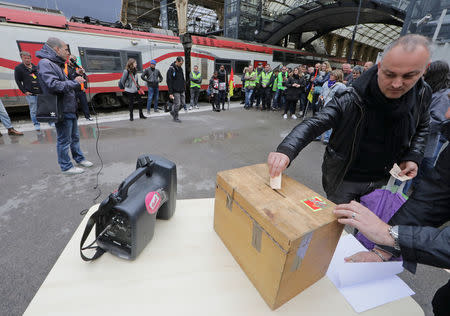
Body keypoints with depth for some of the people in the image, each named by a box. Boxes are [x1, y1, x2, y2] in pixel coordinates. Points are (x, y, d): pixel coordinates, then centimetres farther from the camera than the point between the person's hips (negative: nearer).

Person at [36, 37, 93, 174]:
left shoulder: (56, 64, 19)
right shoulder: (45, 63, -12)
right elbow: (53, 85, -24)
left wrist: (76, 79, 4)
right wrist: (74, 82, -17)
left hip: (70, 109, 10)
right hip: (61, 110, -10)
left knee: (75, 136, 19)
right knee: (64, 140, 0)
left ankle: (79, 159, 33)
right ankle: (66, 167, 11)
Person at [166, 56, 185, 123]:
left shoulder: (180, 69, 13)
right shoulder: (171, 69, -10)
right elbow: (169, 82, -13)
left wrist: (184, 88, 19)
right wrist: (170, 93, -17)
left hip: (182, 90, 7)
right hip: (175, 91, -7)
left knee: (183, 104, 6)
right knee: (177, 104, -5)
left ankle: (173, 112, 27)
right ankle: (175, 118, 12)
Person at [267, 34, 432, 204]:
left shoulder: (422, 94, -9)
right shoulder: (351, 100, -27)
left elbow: (422, 127, 11)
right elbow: (313, 123, -34)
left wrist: (413, 156, -5)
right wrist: (286, 150, -52)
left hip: (380, 179, 5)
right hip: (344, 178, -4)